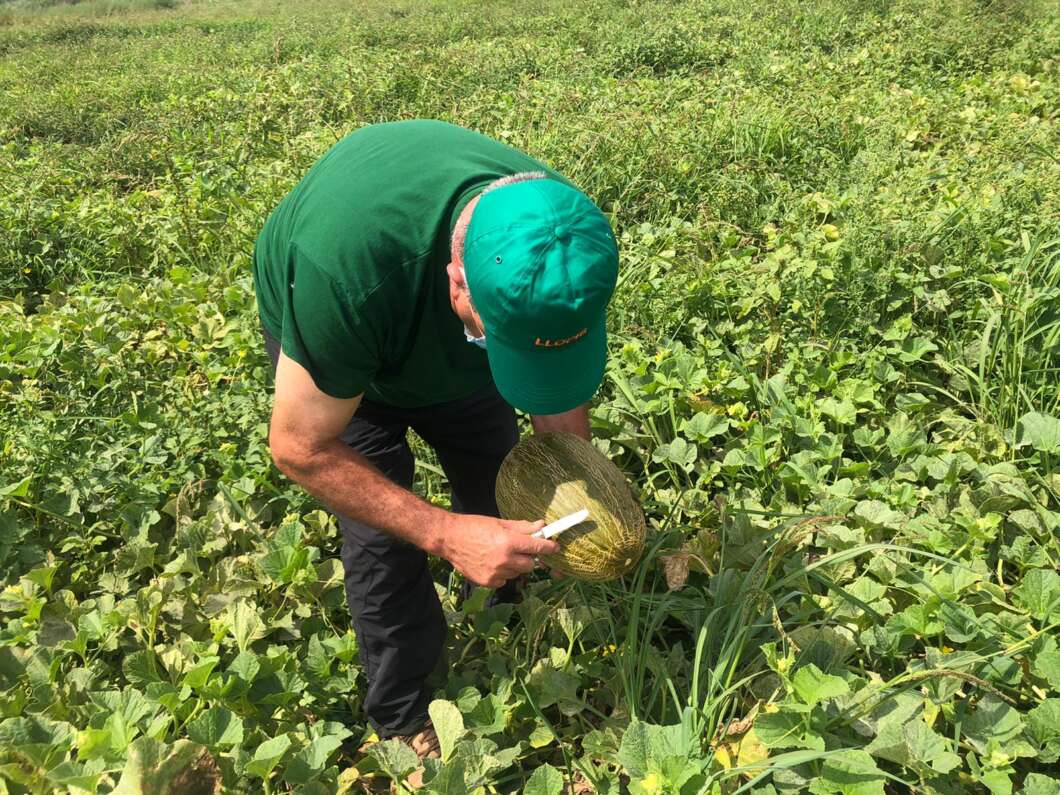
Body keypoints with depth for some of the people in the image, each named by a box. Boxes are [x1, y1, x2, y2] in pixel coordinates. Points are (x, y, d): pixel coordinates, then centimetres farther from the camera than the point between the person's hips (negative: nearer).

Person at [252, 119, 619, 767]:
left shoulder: (561, 238, -32)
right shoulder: (345, 271, -48)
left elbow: (560, 389, -14)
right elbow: (301, 449, -33)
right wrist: (445, 535, -39)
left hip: (444, 323, 4)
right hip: (320, 322, -3)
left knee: (500, 476, 10)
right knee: (382, 536, -7)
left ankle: (512, 607, 42)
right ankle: (406, 719, 18)